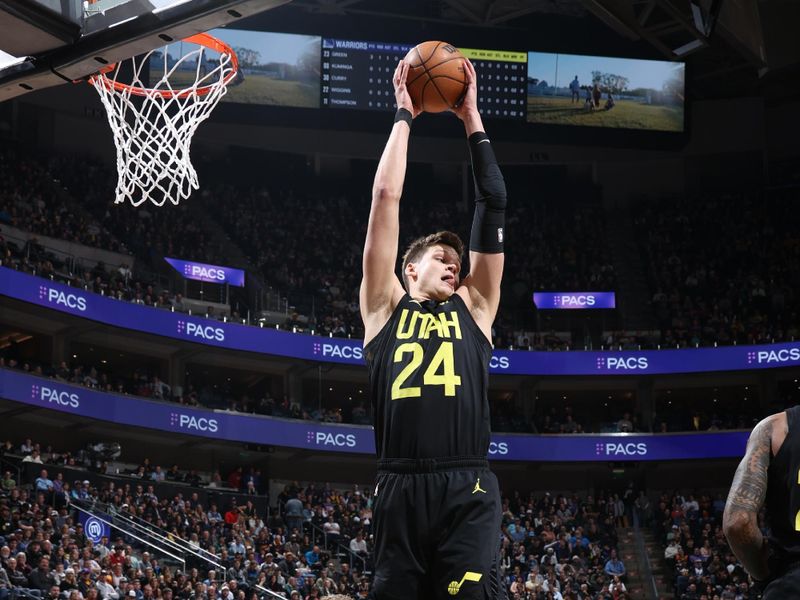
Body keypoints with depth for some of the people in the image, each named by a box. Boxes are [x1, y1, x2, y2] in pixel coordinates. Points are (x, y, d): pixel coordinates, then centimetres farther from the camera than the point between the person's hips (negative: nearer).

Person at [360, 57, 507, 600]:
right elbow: (386, 196, 15)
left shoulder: (474, 309, 21)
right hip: (400, 491, 0)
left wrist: (471, 119, 23)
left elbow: (494, 203, 20)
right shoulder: (386, 307, 18)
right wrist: (404, 115, 22)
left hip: (468, 492, 0)